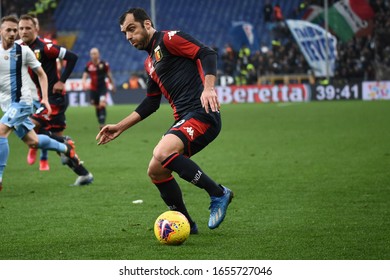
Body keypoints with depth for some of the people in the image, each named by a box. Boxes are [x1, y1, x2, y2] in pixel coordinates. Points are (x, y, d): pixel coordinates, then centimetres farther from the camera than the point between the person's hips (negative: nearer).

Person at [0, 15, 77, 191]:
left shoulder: (23, 51, -7)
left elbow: (41, 74, 4)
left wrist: (45, 99, -3)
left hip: (21, 102, -5)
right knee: (32, 142, 12)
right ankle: (65, 148, 39)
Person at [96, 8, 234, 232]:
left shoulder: (168, 39, -2)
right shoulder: (150, 62, 25)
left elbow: (207, 54, -13)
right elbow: (151, 103, 30)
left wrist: (208, 87, -29)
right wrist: (119, 127, 27)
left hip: (202, 113, -10)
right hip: (184, 120, 10)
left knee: (162, 154, -28)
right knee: (155, 171, 7)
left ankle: (219, 194, -16)